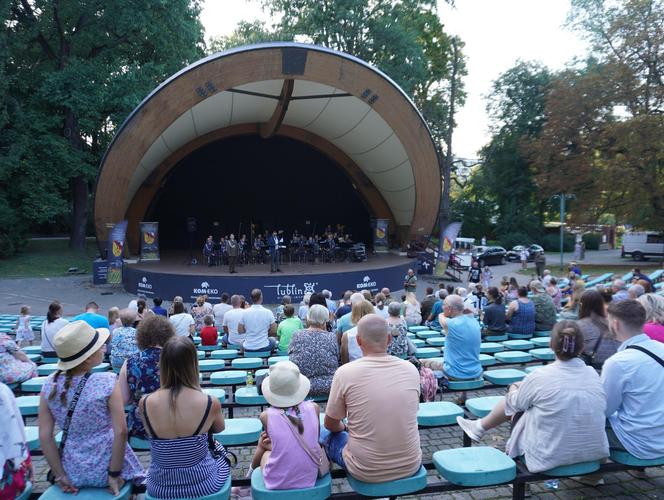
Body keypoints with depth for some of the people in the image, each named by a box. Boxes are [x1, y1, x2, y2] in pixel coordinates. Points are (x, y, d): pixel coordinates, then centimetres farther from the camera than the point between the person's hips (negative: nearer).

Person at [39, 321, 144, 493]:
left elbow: (44, 436, -7)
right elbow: (120, 432, -22)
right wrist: (114, 474, -11)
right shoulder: (108, 382, -21)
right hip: (105, 469, -3)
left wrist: (60, 475, 0)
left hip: (72, 471, 4)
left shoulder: (50, 384, -10)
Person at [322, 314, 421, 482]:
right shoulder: (411, 369, -6)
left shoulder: (345, 372, -16)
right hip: (410, 466, 3)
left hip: (366, 471, -3)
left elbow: (331, 424, -2)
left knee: (323, 434, 23)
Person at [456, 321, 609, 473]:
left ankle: (481, 426, 39)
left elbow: (516, 403, -1)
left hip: (551, 456, -4)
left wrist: (515, 389, 23)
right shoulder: (593, 373, -7)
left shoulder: (540, 376, -19)